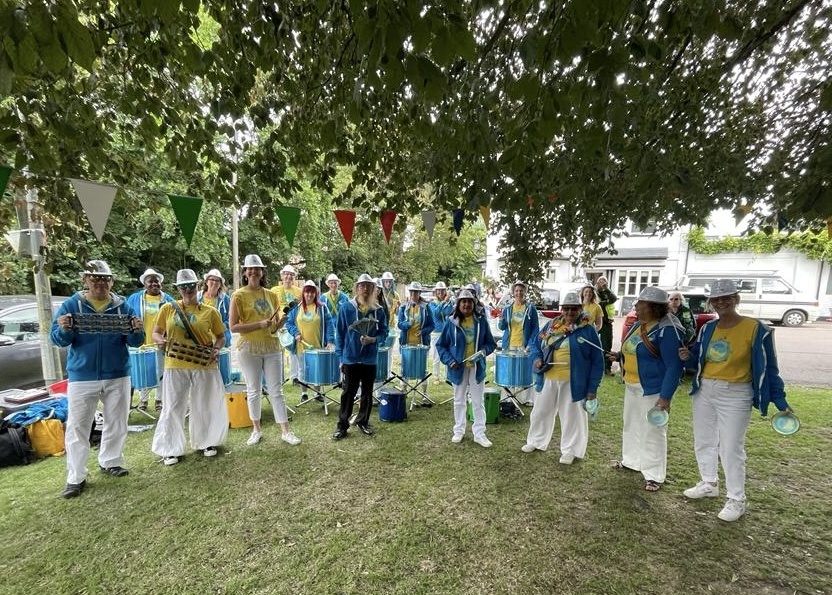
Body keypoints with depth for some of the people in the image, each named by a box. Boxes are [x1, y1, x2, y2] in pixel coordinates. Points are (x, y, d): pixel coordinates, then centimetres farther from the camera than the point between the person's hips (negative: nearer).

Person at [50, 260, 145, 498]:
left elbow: (135, 342, -1)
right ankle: (76, 478, 15)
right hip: (82, 377, -1)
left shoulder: (123, 306, 1)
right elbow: (57, 339, -3)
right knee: (77, 427, 3)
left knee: (117, 424, 13)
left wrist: (138, 331, -24)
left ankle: (110, 462, 31)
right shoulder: (71, 305, -1)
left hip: (117, 376, 2)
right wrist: (64, 329, -26)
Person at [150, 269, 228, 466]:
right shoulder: (168, 308, 2)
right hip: (176, 366, 0)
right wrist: (160, 341, -12)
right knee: (174, 407, 9)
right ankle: (170, 449, 24)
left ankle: (206, 442, 32)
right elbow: (156, 333, 9)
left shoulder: (210, 311, 0)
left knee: (205, 405, 12)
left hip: (204, 365, 0)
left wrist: (216, 350, -13)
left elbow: (221, 337, 6)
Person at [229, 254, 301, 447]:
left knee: (276, 391, 6)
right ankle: (256, 429, 27)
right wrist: (259, 324, -20)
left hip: (272, 346, 3)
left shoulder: (271, 295, 8)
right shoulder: (238, 296, -5)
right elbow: (233, 327, -11)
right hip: (249, 348, -3)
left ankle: (286, 431, 12)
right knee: (254, 391, 9)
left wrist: (282, 321, -9)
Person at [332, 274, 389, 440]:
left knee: (367, 393, 14)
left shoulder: (379, 310, -1)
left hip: (370, 359, 3)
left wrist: (374, 339, -17)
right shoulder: (346, 308, -7)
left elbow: (384, 332, 5)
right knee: (348, 393, 6)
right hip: (351, 359, -2)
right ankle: (342, 425, 17)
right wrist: (340, 357, -3)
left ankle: (363, 422, 30)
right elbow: (340, 334, -2)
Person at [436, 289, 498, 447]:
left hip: (477, 367, 0)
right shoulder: (451, 322, -8)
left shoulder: (481, 321, -5)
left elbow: (491, 343, 2)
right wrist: (449, 360, -14)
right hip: (459, 367, 0)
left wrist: (483, 351, -19)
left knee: (478, 401, 8)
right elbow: (441, 345, -2)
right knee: (459, 401, 15)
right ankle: (458, 431, 30)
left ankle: (479, 433, 21)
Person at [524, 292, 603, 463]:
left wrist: (592, 387, -11)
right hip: (548, 380, 4)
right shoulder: (551, 325, 3)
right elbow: (536, 343, 13)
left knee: (571, 416, 11)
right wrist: (536, 358, -8)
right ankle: (536, 441, 37)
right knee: (541, 411, 17)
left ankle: (570, 450, 30)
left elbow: (597, 361, -7)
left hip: (573, 383, -4)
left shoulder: (588, 330, -9)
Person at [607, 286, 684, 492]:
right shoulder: (638, 325, 7)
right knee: (631, 425, 20)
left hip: (652, 389, -9)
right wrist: (620, 355, 2)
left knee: (652, 431, 2)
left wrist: (666, 396, -24)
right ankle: (631, 460, 38)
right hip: (631, 385, 9)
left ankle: (654, 475, 17)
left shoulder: (667, 330, -20)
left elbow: (674, 366, -21)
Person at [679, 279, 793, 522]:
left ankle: (736, 500, 19)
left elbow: (768, 367, -7)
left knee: (731, 448, 1)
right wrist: (688, 356, -11)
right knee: (703, 441, 16)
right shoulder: (707, 328, 3)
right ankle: (709, 484, 36)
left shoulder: (755, 328, -11)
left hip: (735, 396, -5)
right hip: (704, 392, 6)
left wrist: (780, 400, -9)